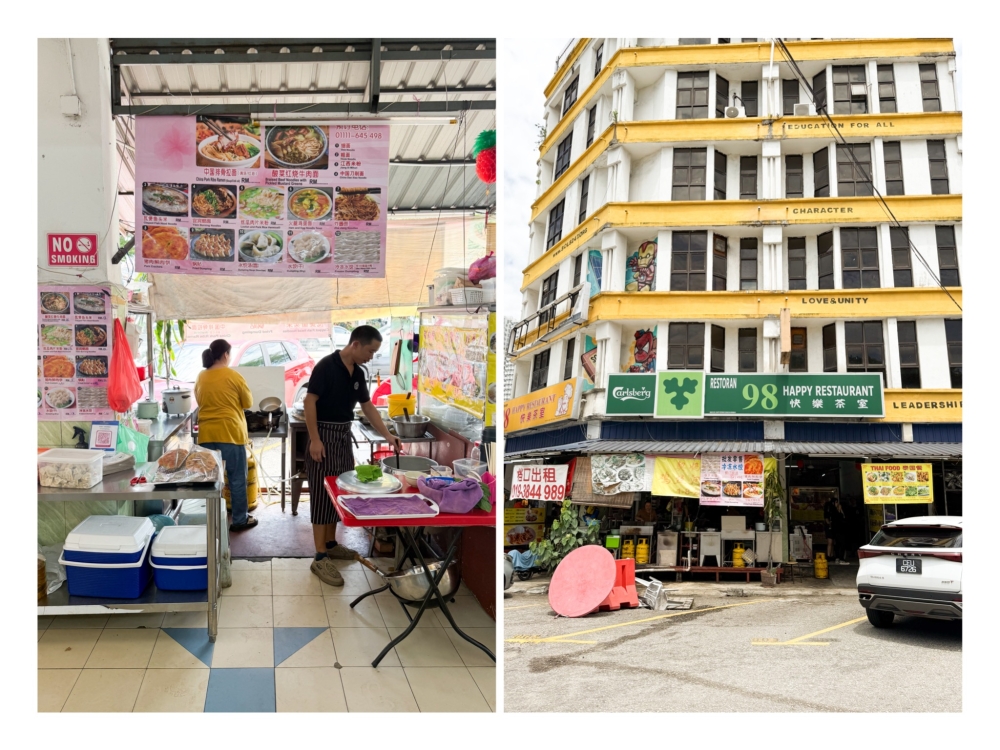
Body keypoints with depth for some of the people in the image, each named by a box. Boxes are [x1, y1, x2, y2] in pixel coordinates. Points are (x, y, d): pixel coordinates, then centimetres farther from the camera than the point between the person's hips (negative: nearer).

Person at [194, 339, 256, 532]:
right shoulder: (233, 376, -8)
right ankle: (240, 520, 10)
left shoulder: (201, 377, 6)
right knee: (237, 478, 5)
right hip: (230, 433, -5)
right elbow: (248, 403, 2)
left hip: (206, 434, 5)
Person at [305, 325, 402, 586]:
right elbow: (310, 402, -19)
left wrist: (387, 435, 10)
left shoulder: (358, 373, 8)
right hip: (324, 436, -8)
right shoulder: (326, 366, -17)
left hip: (344, 436, 8)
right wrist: (315, 439, -22)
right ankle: (320, 558, -5)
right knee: (322, 495, -7)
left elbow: (367, 406, 15)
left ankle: (331, 543, 26)